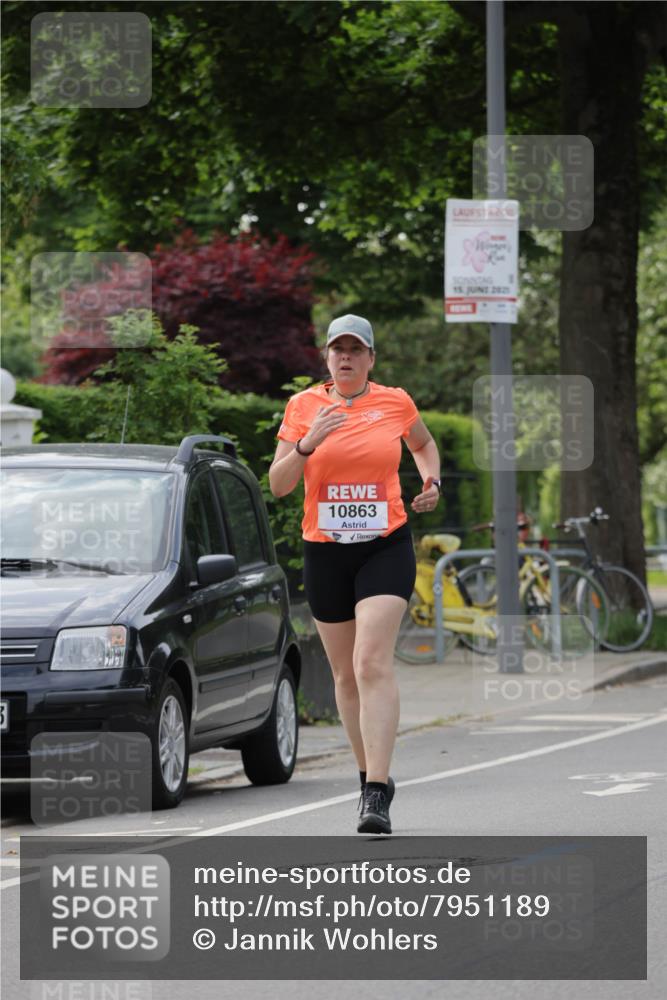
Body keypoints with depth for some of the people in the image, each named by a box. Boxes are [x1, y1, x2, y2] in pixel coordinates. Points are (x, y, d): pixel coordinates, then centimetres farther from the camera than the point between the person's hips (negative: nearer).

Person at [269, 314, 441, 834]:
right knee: (345, 674, 10)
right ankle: (370, 772, 29)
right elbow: (278, 484, -2)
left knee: (373, 663, -17)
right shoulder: (303, 405, 2)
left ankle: (377, 794, -24)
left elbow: (424, 444, 25)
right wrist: (308, 444, -18)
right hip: (324, 552, 2)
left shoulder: (396, 402, 3)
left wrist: (432, 483, 6)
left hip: (386, 548, -2)